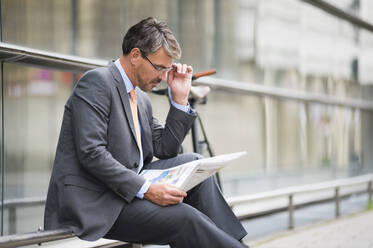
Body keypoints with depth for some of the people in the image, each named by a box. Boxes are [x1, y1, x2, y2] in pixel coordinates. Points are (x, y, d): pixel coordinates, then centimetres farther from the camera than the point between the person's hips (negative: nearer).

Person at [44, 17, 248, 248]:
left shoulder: (141, 98, 17)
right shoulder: (96, 82, -11)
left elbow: (166, 149, 16)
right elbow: (91, 153, -21)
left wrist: (180, 98, 7)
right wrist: (146, 189, -26)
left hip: (126, 190, 9)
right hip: (93, 201, -9)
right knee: (183, 217, -24)